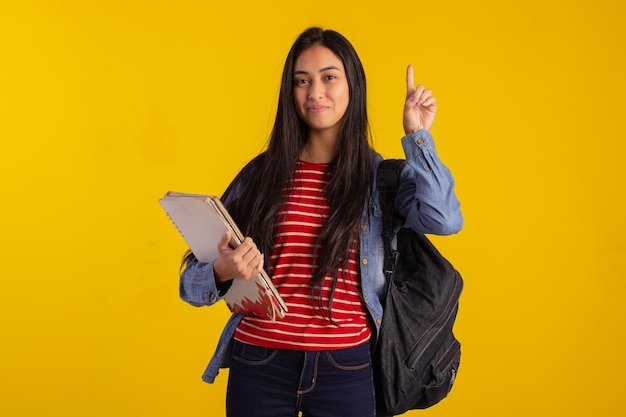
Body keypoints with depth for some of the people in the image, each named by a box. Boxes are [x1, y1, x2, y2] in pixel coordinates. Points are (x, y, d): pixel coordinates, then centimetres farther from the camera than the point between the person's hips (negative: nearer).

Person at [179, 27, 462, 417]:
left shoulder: (382, 177, 2)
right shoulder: (261, 174, 3)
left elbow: (443, 219, -19)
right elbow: (194, 278, 4)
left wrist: (418, 136, -9)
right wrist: (221, 272, -19)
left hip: (346, 368, 0)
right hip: (259, 365, 1)